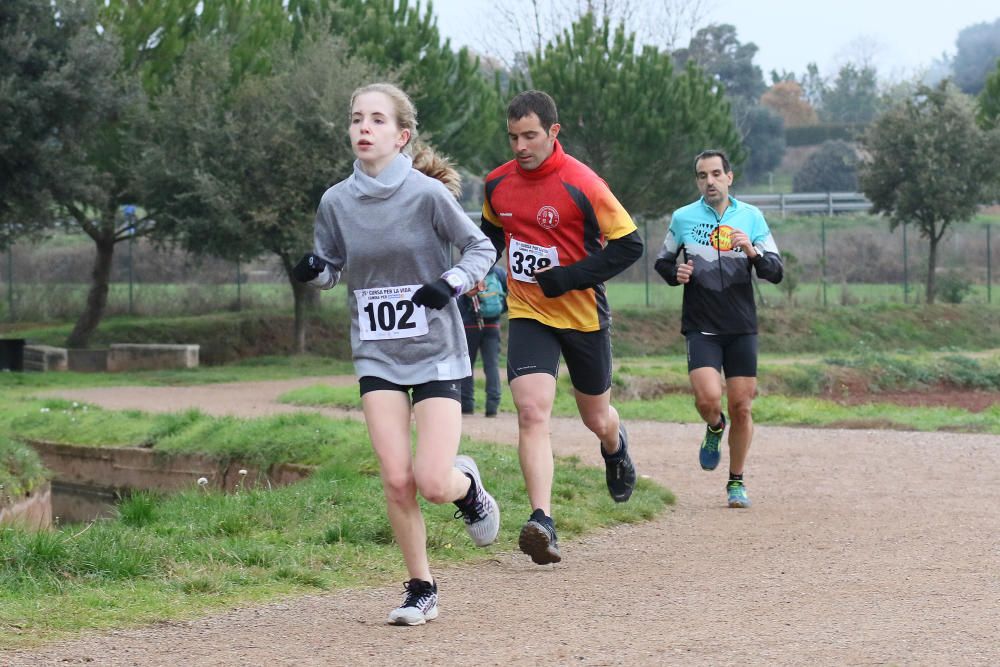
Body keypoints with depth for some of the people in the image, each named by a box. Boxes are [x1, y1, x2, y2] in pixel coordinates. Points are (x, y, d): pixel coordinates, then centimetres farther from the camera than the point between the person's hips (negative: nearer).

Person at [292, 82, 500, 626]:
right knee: (396, 480, -7)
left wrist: (452, 283, -21)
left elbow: (481, 248, -3)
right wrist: (313, 271, -10)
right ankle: (421, 590, 11)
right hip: (377, 356, 3)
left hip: (435, 352, -3)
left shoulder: (427, 193, -12)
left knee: (433, 482, -12)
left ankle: (467, 483, 26)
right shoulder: (337, 201, -1)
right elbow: (331, 267, 12)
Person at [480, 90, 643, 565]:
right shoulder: (497, 184, -1)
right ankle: (542, 522, -25)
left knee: (596, 418, 16)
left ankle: (615, 445, 54)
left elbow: (629, 244, -14)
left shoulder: (581, 184, -18)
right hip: (527, 315, 2)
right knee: (532, 413, -18)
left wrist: (566, 278, -20)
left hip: (582, 315, -2)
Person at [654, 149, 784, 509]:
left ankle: (736, 482, 18)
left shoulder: (751, 217, 4)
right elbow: (662, 261, 17)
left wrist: (753, 252, -17)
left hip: (742, 328, 1)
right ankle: (715, 427, 17)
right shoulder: (683, 218, 3)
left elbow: (775, 272, 2)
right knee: (708, 398, -20)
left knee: (741, 407, 1)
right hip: (700, 327, -1)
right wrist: (675, 273, -5)